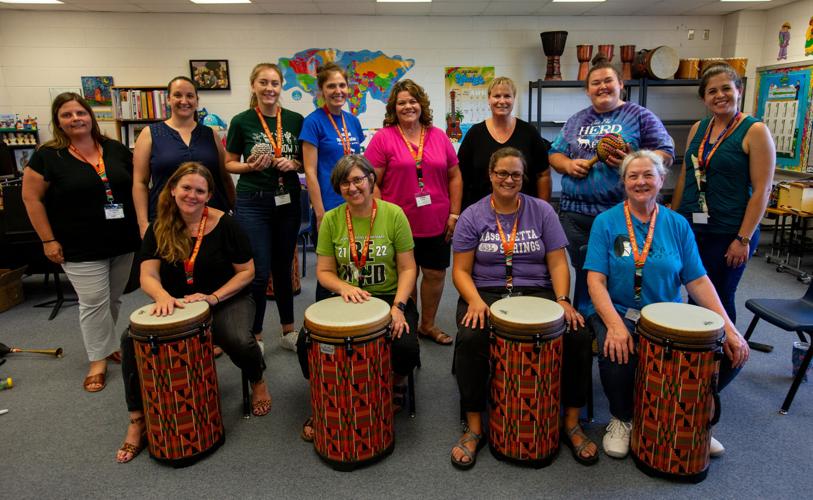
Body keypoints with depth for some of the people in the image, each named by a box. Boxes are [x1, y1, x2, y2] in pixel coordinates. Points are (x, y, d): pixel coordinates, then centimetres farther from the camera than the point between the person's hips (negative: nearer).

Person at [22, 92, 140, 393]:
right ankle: (99, 359, 11)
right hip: (81, 249, -4)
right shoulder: (48, 156, -5)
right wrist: (48, 240, -6)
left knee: (114, 299, 13)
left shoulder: (115, 149, 6)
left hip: (123, 243, 4)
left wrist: (141, 224, 6)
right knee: (94, 303, -3)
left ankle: (107, 343, 32)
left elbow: (135, 186, 13)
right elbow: (32, 198, -3)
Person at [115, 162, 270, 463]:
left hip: (226, 300, -3)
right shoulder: (159, 229, 1)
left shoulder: (224, 225, -9)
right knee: (131, 339, -20)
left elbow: (247, 272, -6)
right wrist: (163, 296, -33)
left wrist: (213, 297, -21)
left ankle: (257, 382, 5)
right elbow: (148, 275, -8)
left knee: (239, 341, -32)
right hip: (176, 304, 4)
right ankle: (137, 421, -4)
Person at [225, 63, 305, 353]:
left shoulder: (295, 120, 4)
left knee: (283, 269, 13)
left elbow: (306, 161, 11)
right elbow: (229, 164, 4)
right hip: (253, 203, -3)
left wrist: (293, 164, -9)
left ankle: (289, 332, 26)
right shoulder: (242, 121, -2)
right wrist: (250, 166, -14)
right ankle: (254, 337, 15)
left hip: (288, 202, 3)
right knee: (258, 273, -2)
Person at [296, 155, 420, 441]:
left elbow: (407, 269, -3)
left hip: (388, 297, -1)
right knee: (307, 343, -22)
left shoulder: (394, 215, -4)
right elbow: (324, 271, 4)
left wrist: (398, 307, -18)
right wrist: (343, 287, -19)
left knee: (406, 348, -27)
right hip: (345, 300, 2)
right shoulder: (331, 220, 1)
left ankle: (398, 381, 13)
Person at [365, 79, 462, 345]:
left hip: (437, 223, 4)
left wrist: (454, 213, 4)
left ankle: (428, 324, 30)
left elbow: (454, 176, 10)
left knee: (435, 273, 10)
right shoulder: (383, 138, -4)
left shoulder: (438, 136, 6)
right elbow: (372, 182, -6)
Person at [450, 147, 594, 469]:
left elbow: (558, 264, 3)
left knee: (578, 335, -24)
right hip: (486, 293, -1)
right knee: (470, 339, -32)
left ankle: (571, 423, -4)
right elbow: (461, 270, -1)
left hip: (536, 293, 2)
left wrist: (562, 301, -14)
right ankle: (474, 427, -15)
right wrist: (475, 301, -20)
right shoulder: (472, 217, 3)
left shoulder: (542, 212, 7)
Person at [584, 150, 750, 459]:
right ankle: (621, 419, 0)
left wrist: (729, 329, -8)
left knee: (732, 353, -13)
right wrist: (615, 324, -26)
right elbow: (596, 280, -10)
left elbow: (697, 281, 4)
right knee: (617, 352, -34)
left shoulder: (677, 225, 6)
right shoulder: (606, 222, -3)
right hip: (616, 312, -3)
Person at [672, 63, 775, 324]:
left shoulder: (754, 131, -7)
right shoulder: (698, 129, 9)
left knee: (719, 299, 6)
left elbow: (762, 190, -11)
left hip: (728, 233, -5)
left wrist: (744, 239, -15)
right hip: (690, 229, 5)